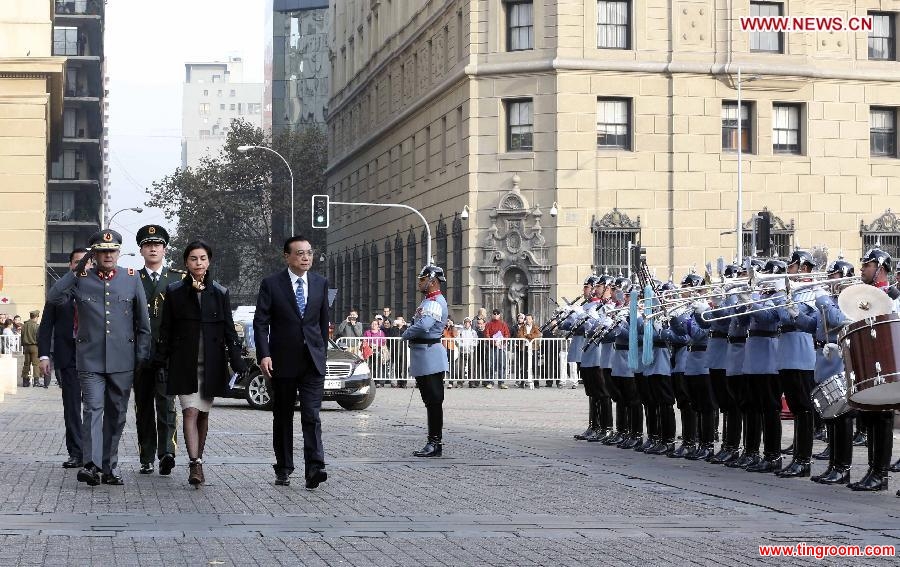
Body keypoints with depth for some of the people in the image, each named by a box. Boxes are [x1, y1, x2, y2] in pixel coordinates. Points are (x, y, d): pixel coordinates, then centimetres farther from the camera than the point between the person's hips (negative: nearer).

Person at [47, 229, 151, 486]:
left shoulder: (131, 278, 6)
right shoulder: (81, 278, 4)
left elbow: (143, 321, 9)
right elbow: (54, 298, -8)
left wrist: (142, 355, 5)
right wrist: (75, 272, -13)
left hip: (122, 360, 2)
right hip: (91, 360, -2)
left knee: (116, 415, 8)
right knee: (93, 410, -14)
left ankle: (109, 468, 17)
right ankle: (91, 465, -20)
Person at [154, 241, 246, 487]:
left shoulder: (219, 293, 6)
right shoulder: (174, 291, 3)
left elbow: (229, 329, 6)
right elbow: (165, 329, 4)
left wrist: (236, 360, -3)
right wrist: (160, 359, -1)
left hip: (211, 363, 2)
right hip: (184, 363, -2)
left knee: (203, 413, 9)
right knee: (190, 412, -12)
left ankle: (197, 461, 22)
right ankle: (195, 465, -20)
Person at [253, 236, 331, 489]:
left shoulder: (320, 283, 8)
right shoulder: (271, 284, -2)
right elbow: (260, 322, -5)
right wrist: (264, 355, -15)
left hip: (313, 362, 1)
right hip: (283, 361, -1)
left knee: (312, 416, -10)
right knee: (282, 417, 9)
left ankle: (315, 469, -16)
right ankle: (283, 469, 18)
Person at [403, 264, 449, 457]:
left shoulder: (436, 302, -16)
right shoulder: (428, 301, 19)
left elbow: (423, 326, -29)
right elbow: (418, 324, 21)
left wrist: (406, 334, -12)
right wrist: (410, 334, 0)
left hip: (430, 358, -11)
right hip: (423, 358, 11)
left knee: (434, 400, -6)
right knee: (430, 400, 13)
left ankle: (435, 443, -3)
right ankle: (433, 442, 18)